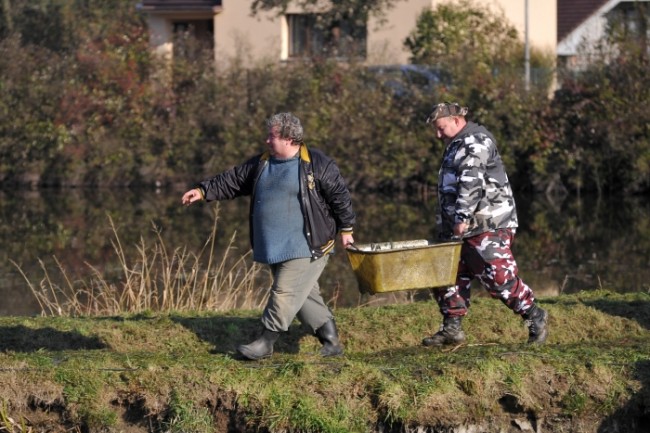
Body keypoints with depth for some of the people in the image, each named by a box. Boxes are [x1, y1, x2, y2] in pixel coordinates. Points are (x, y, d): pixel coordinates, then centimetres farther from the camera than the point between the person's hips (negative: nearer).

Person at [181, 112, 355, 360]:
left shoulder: (318, 165, -8)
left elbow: (340, 196, -4)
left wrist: (346, 229, -3)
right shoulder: (261, 164, 11)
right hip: (276, 247, 7)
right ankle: (331, 341, 14)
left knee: (285, 292, -9)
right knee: (304, 295, 8)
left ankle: (266, 342, -1)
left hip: (307, 247, -7)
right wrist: (203, 191, 10)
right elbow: (233, 181, 16)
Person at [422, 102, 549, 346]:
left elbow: (471, 182, -21)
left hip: (487, 225, -10)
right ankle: (452, 329, 11)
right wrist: (446, 225, 20)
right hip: (461, 228, 10)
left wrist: (462, 217, -28)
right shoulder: (455, 147, 24)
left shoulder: (475, 141, -9)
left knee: (499, 277, -13)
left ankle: (535, 317, 0)